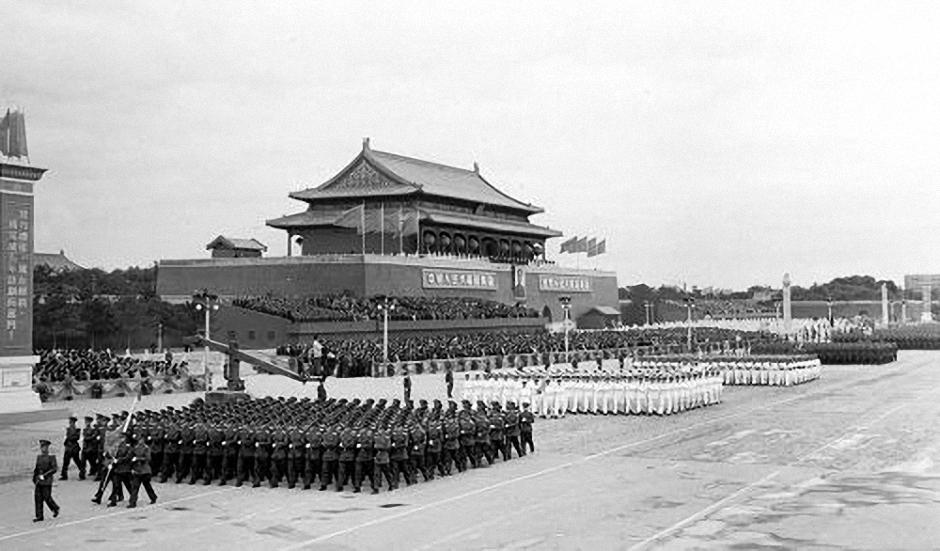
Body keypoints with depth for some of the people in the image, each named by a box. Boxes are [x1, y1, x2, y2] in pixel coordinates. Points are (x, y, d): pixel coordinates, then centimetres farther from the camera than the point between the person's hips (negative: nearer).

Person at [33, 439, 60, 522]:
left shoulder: (51, 457, -7)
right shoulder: (38, 457, 11)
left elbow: (54, 469, -12)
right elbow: (36, 468, 18)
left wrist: (44, 476, -17)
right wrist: (34, 477, 10)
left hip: (47, 481, -5)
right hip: (39, 481, 6)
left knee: (47, 497, -3)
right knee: (38, 497, 2)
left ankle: (55, 509, 23)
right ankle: (39, 516, 7)